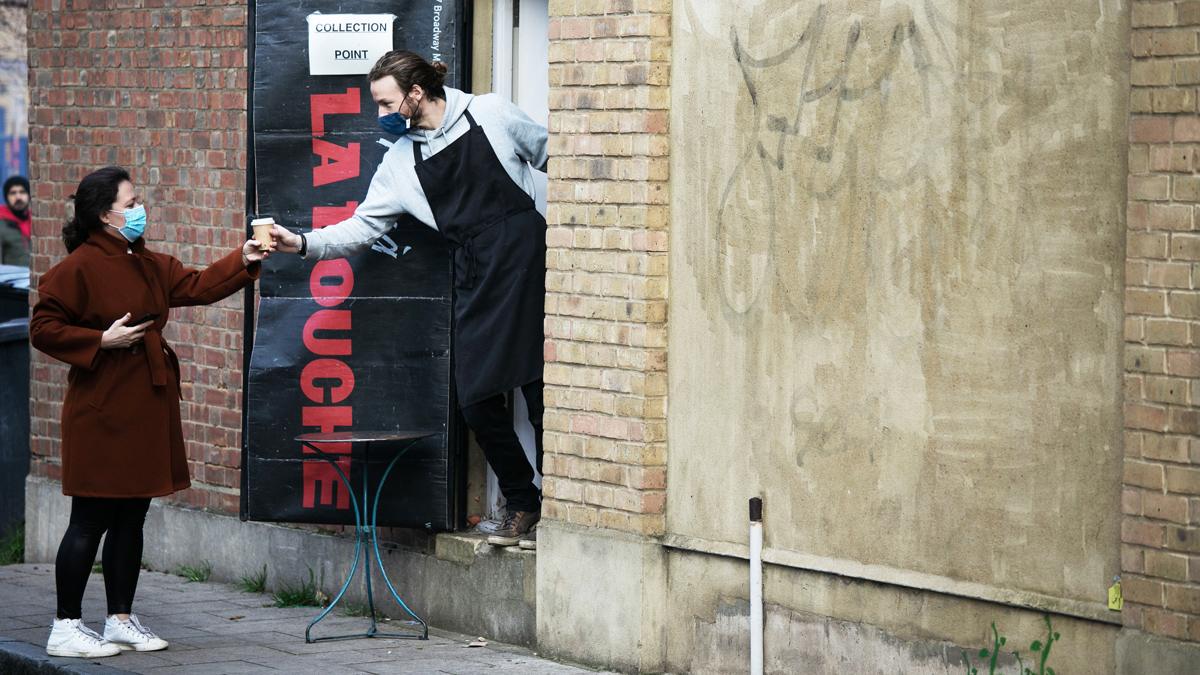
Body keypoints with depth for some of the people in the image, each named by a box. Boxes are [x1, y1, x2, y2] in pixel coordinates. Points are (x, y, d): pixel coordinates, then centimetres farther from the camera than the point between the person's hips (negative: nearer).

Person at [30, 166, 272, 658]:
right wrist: (102, 341, -17)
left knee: (131, 519, 12)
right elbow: (44, 329, -12)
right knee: (91, 521, -5)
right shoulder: (78, 268, -11)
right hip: (102, 415, -8)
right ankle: (66, 627, 1)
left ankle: (121, 620, 20)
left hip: (147, 410, 9)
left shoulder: (148, 265, 14)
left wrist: (244, 261, 9)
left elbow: (198, 286, 19)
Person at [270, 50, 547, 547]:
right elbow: (363, 227, 9)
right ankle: (521, 504, 14)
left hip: (527, 258, -4)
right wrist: (303, 244, -4)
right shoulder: (401, 162, 10)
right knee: (478, 398, -3)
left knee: (541, 388, -5)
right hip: (476, 279, 4)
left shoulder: (491, 115, 0)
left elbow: (552, 155, 10)